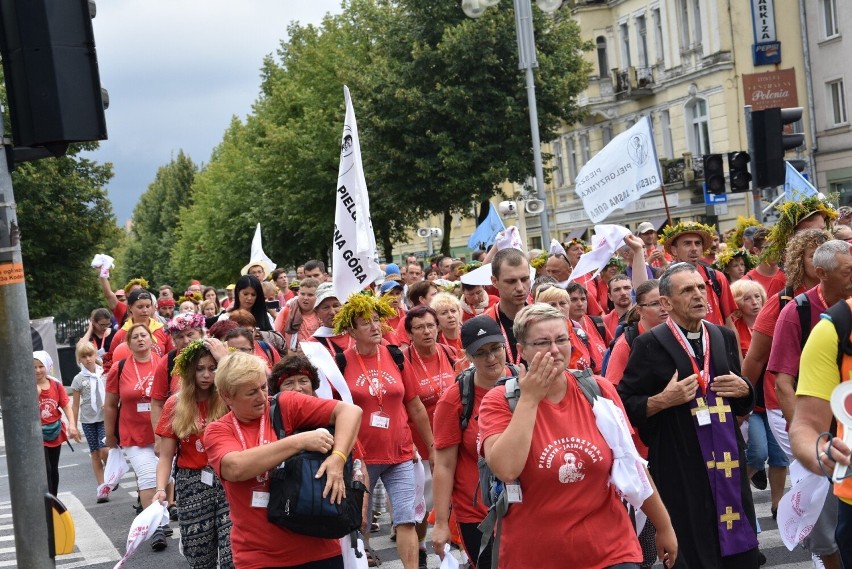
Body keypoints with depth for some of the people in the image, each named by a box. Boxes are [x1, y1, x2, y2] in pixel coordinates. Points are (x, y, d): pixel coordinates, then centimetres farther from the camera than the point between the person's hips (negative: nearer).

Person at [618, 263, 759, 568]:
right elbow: (625, 404, -6)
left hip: (727, 458, 5)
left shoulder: (724, 336, 10)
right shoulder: (649, 345, -7)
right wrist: (662, 400, -21)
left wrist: (744, 390, -1)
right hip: (679, 467, -5)